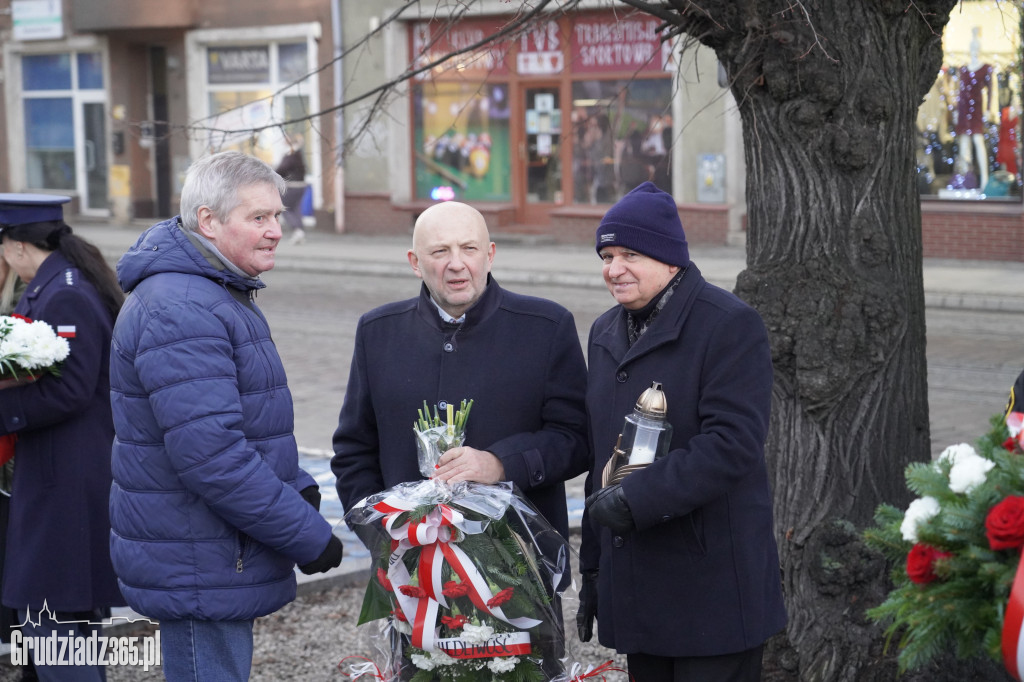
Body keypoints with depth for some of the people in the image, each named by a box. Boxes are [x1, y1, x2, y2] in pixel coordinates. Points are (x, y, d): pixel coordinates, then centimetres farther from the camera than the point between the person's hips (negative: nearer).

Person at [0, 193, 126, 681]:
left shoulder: (64, 297, -18)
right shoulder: (76, 283, 14)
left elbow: (68, 391, -24)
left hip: (65, 484, -11)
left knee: (49, 619, -8)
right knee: (76, 615, 19)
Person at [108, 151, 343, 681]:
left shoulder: (220, 294, 14)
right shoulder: (181, 310, -21)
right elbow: (210, 454, -28)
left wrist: (296, 487, 7)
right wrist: (308, 537, -20)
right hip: (200, 575, -11)